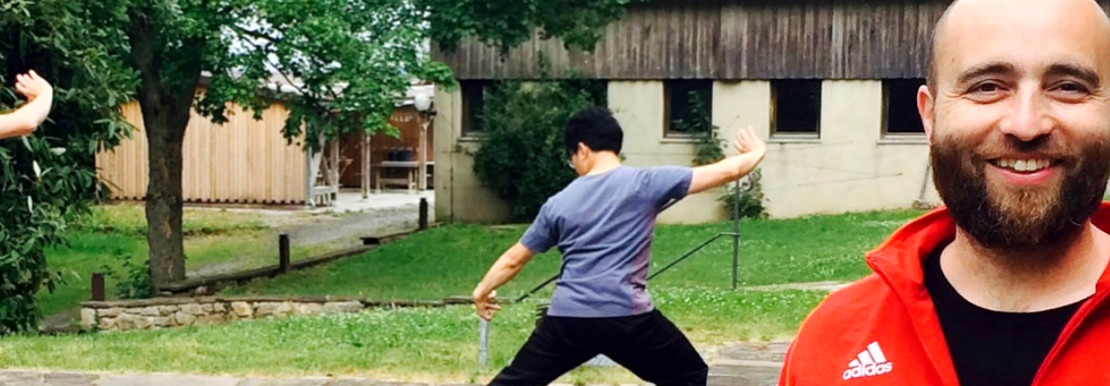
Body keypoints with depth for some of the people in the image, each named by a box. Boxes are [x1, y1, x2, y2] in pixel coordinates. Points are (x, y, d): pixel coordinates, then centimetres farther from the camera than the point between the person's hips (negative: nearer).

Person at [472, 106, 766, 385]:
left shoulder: (558, 203, 10)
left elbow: (513, 260, 20)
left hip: (568, 318, 3)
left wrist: (483, 290, 37)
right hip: (628, 318, -3)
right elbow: (723, 172, 0)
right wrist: (755, 154, 21)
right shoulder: (644, 182, 0)